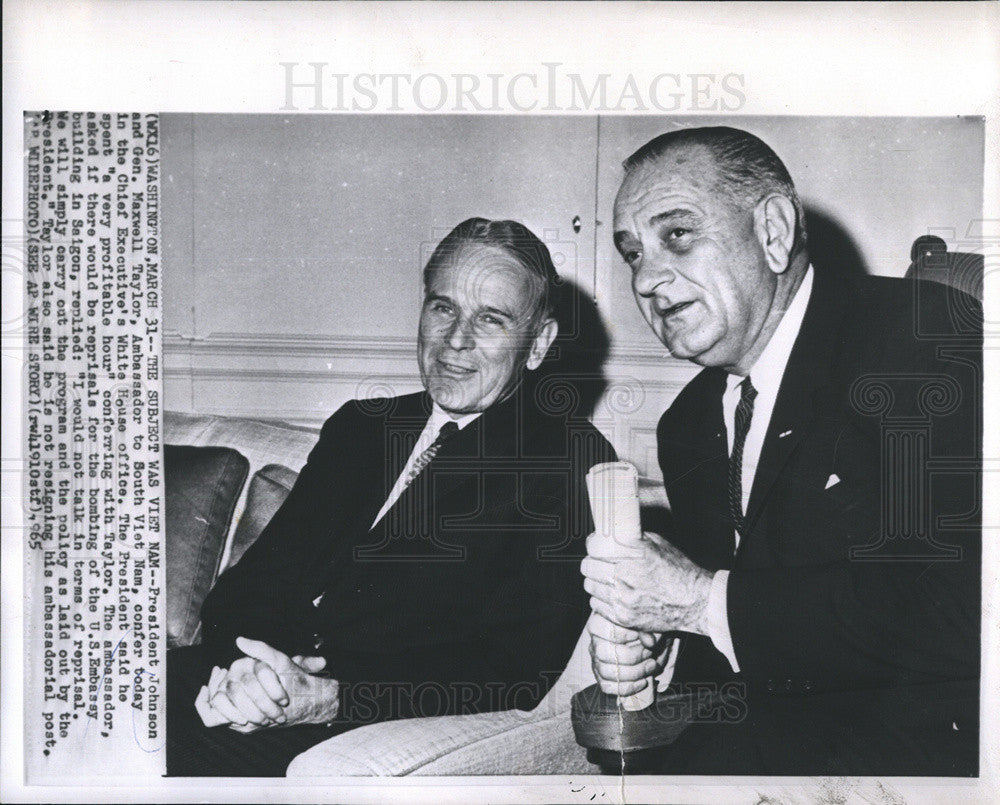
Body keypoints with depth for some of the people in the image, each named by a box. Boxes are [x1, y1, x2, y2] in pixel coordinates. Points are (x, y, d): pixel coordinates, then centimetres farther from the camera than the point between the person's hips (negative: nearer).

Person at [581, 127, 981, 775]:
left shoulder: (924, 338, -13)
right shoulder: (687, 426, 11)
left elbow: (959, 601, -23)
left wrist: (706, 602, -18)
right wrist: (662, 653, -5)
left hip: (927, 738, -6)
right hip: (768, 734, 6)